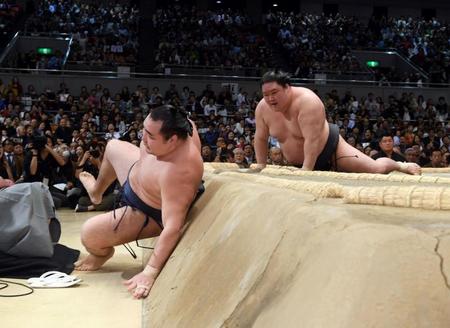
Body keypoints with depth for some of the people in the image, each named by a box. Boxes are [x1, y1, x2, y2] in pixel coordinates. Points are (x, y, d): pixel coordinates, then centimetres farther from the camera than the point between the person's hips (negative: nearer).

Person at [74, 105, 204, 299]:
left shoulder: (176, 173, -48)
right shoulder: (182, 126, -26)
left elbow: (173, 227, -47)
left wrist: (150, 271, -46)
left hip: (149, 214, -8)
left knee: (88, 235, -19)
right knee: (112, 147, 28)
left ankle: (102, 253, 23)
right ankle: (97, 191, 63)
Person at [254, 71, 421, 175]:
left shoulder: (307, 101, -32)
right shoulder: (263, 108, -12)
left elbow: (312, 139, -36)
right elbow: (260, 138, 1)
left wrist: (306, 170, -37)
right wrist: (261, 166, 0)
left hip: (328, 147, -6)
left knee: (376, 169, -6)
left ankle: (401, 165, 26)